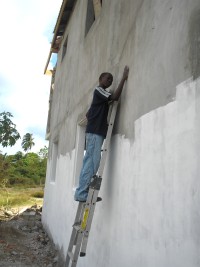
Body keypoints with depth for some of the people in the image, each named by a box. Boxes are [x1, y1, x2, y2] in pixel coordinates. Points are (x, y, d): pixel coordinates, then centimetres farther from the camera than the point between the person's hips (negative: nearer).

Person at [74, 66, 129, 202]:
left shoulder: (101, 94, 25)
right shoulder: (99, 90, -2)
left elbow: (88, 114, 28)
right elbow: (115, 97, -18)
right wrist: (124, 78, -14)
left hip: (95, 131, 10)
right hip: (95, 132, -10)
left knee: (90, 162, 6)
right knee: (92, 163, -13)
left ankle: (82, 193, 8)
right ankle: (82, 193, -12)